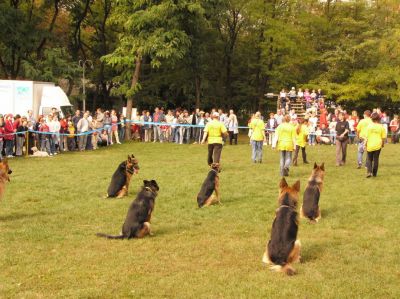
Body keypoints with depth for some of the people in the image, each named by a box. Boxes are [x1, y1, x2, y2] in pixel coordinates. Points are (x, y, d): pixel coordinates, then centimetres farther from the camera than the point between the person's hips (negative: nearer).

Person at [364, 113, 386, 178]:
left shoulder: (369, 126, -8)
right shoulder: (381, 127, -4)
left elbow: (366, 136, -7)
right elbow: (383, 137, 0)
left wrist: (365, 144, 2)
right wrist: (383, 144, 15)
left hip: (370, 145, -1)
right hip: (378, 145, 1)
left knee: (369, 159, 11)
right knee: (376, 159, 12)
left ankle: (369, 172, -7)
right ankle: (374, 173, 15)